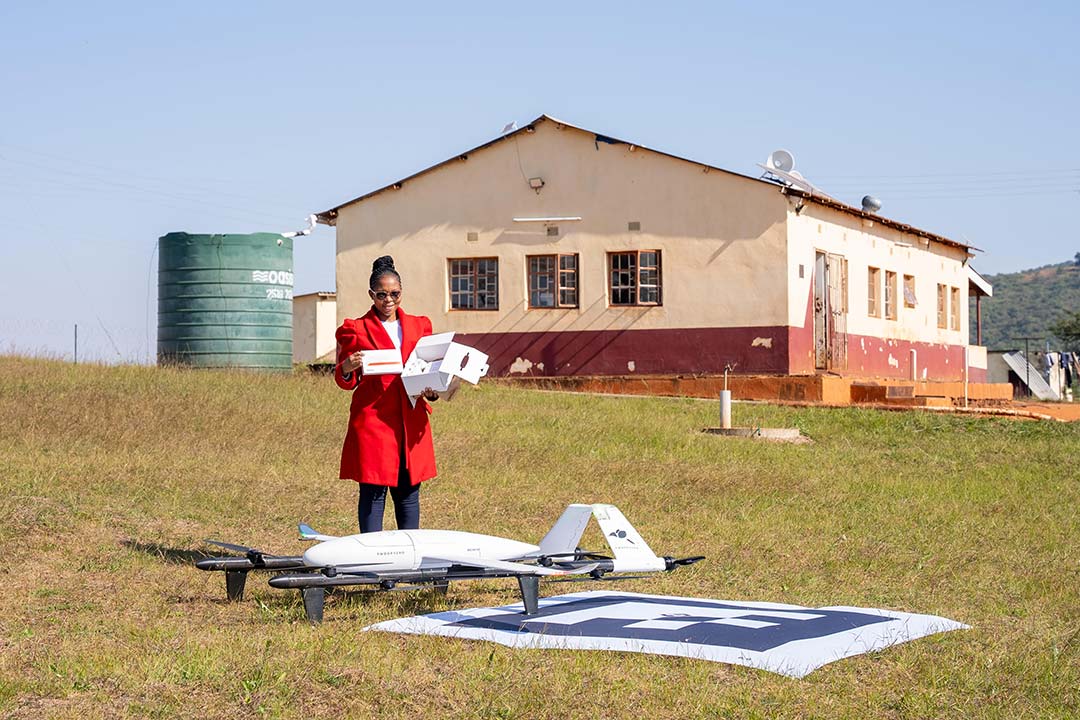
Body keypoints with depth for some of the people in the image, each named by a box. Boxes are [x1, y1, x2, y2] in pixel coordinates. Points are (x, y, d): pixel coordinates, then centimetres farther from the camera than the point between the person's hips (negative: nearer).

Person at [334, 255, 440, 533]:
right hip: (372, 420, -4)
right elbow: (346, 383, 5)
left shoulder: (419, 326, 14)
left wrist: (431, 392, -1)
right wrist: (346, 369, -17)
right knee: (373, 492, -4)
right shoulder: (355, 330, 3)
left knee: (408, 491, 7)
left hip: (411, 420, 4)